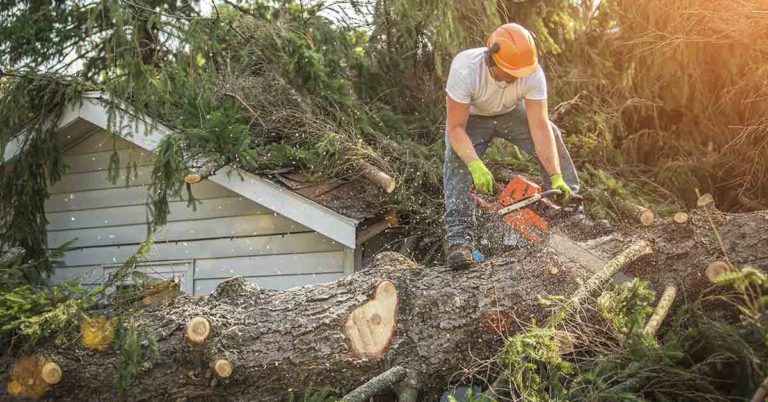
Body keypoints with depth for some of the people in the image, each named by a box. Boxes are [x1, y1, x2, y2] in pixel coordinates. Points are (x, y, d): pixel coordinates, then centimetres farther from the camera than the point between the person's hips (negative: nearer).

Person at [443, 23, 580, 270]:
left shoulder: (532, 73, -33)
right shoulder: (464, 69, -39)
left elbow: (539, 127, -32)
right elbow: (455, 128, -34)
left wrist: (556, 177, -39)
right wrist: (476, 165, -49)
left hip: (511, 112, 3)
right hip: (470, 118, -2)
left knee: (551, 136, -20)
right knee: (458, 162, -28)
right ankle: (457, 238, -30)